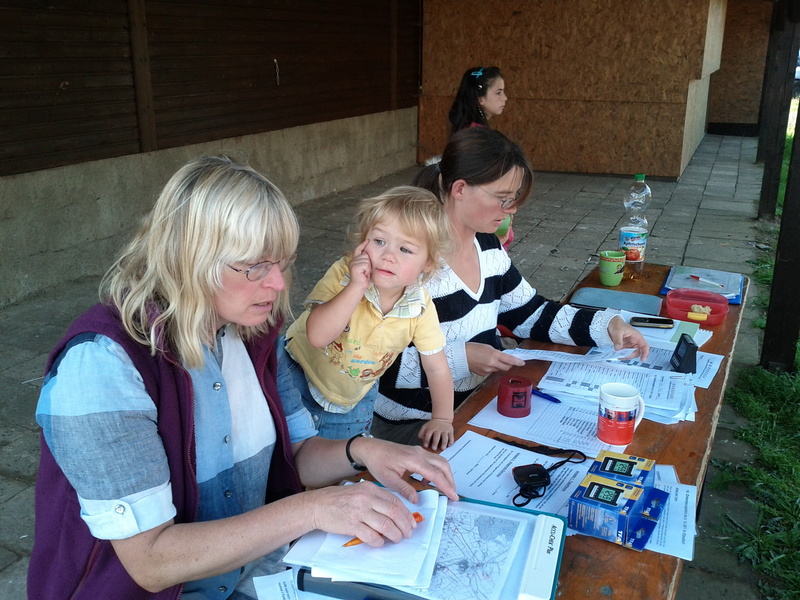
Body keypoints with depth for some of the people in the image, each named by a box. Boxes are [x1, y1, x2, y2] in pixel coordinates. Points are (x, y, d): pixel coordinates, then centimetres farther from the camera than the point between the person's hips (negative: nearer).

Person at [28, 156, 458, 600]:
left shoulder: (253, 330, -4)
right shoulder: (102, 363, -25)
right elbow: (150, 561, -25)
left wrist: (359, 451, -13)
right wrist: (310, 509, -30)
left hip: (259, 563, 5)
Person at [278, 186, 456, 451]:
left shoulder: (421, 307, -21)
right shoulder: (344, 273, -30)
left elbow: (436, 368, -8)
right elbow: (317, 336, -40)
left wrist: (442, 419, -12)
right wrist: (356, 287, -45)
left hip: (353, 399, 3)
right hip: (298, 376, -3)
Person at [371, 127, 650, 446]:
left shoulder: (487, 245, 4)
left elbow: (532, 315, 14)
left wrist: (608, 325, 2)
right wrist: (460, 358, -27)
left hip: (479, 404, 8)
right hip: (414, 424, -8)